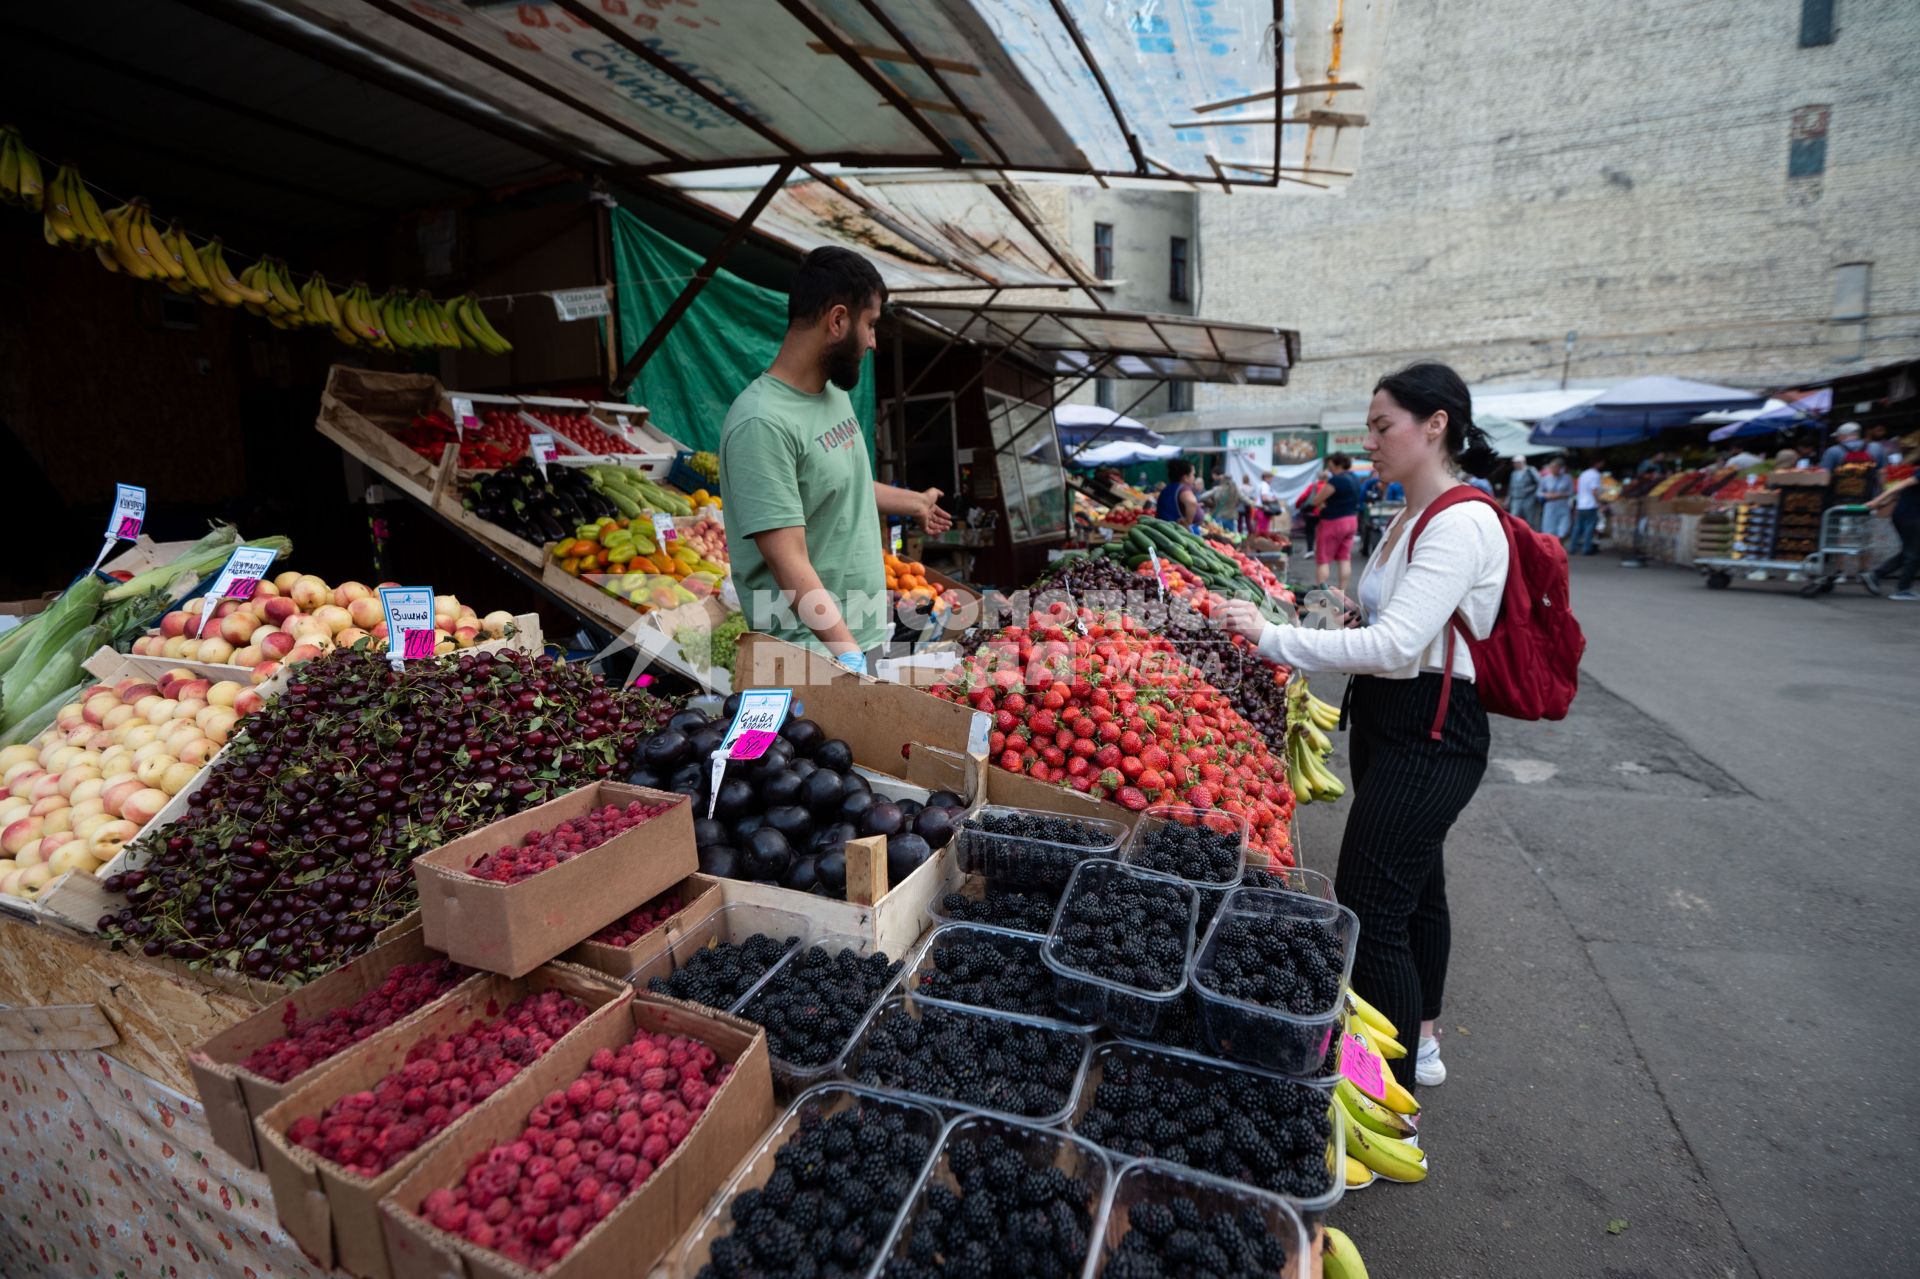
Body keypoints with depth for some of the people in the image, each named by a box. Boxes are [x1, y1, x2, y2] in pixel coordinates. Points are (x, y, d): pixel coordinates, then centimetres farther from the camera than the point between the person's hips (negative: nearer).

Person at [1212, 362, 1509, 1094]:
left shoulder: (1461, 524, -20)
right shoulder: (1411, 519, 11)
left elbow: (1395, 644, -29)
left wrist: (1271, 637, -29)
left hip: (1428, 737, -10)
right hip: (1390, 723, 10)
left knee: (1369, 913, -8)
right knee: (1415, 886, 23)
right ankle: (1419, 1042, 43)